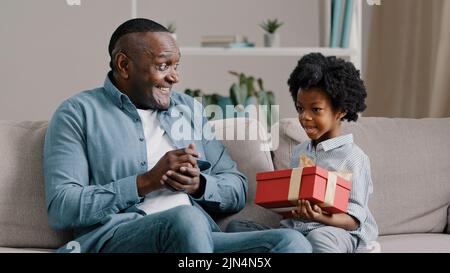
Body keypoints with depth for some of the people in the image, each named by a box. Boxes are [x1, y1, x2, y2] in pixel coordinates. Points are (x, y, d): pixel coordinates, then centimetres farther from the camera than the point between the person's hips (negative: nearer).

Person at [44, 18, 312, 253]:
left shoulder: (189, 109, 23)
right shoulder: (78, 114, 7)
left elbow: (238, 190, 21)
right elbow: (60, 208, -4)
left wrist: (199, 185, -2)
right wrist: (146, 182, -10)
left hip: (198, 237, 5)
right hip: (115, 238, -5)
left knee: (292, 242, -23)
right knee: (186, 218, -38)